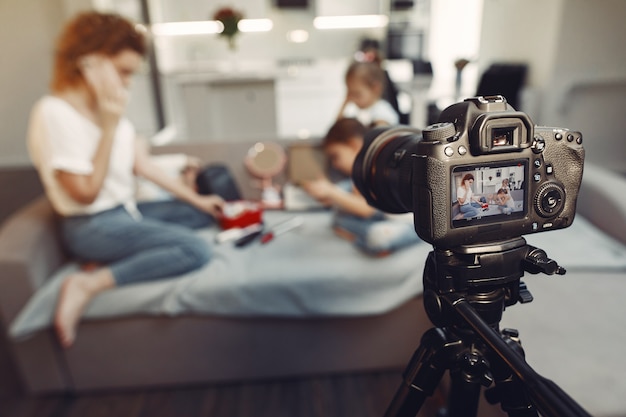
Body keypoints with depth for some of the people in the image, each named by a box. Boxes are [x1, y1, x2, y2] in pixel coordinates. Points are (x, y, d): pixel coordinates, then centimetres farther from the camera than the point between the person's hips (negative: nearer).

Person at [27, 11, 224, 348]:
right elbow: (86, 192, -21)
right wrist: (109, 126, -22)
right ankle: (88, 284, -14)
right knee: (195, 251, -24)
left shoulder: (107, 107, 5)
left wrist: (196, 199, 6)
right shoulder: (54, 112, -18)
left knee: (207, 213, 13)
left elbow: (141, 163, 7)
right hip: (91, 226, -9)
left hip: (125, 210, 9)